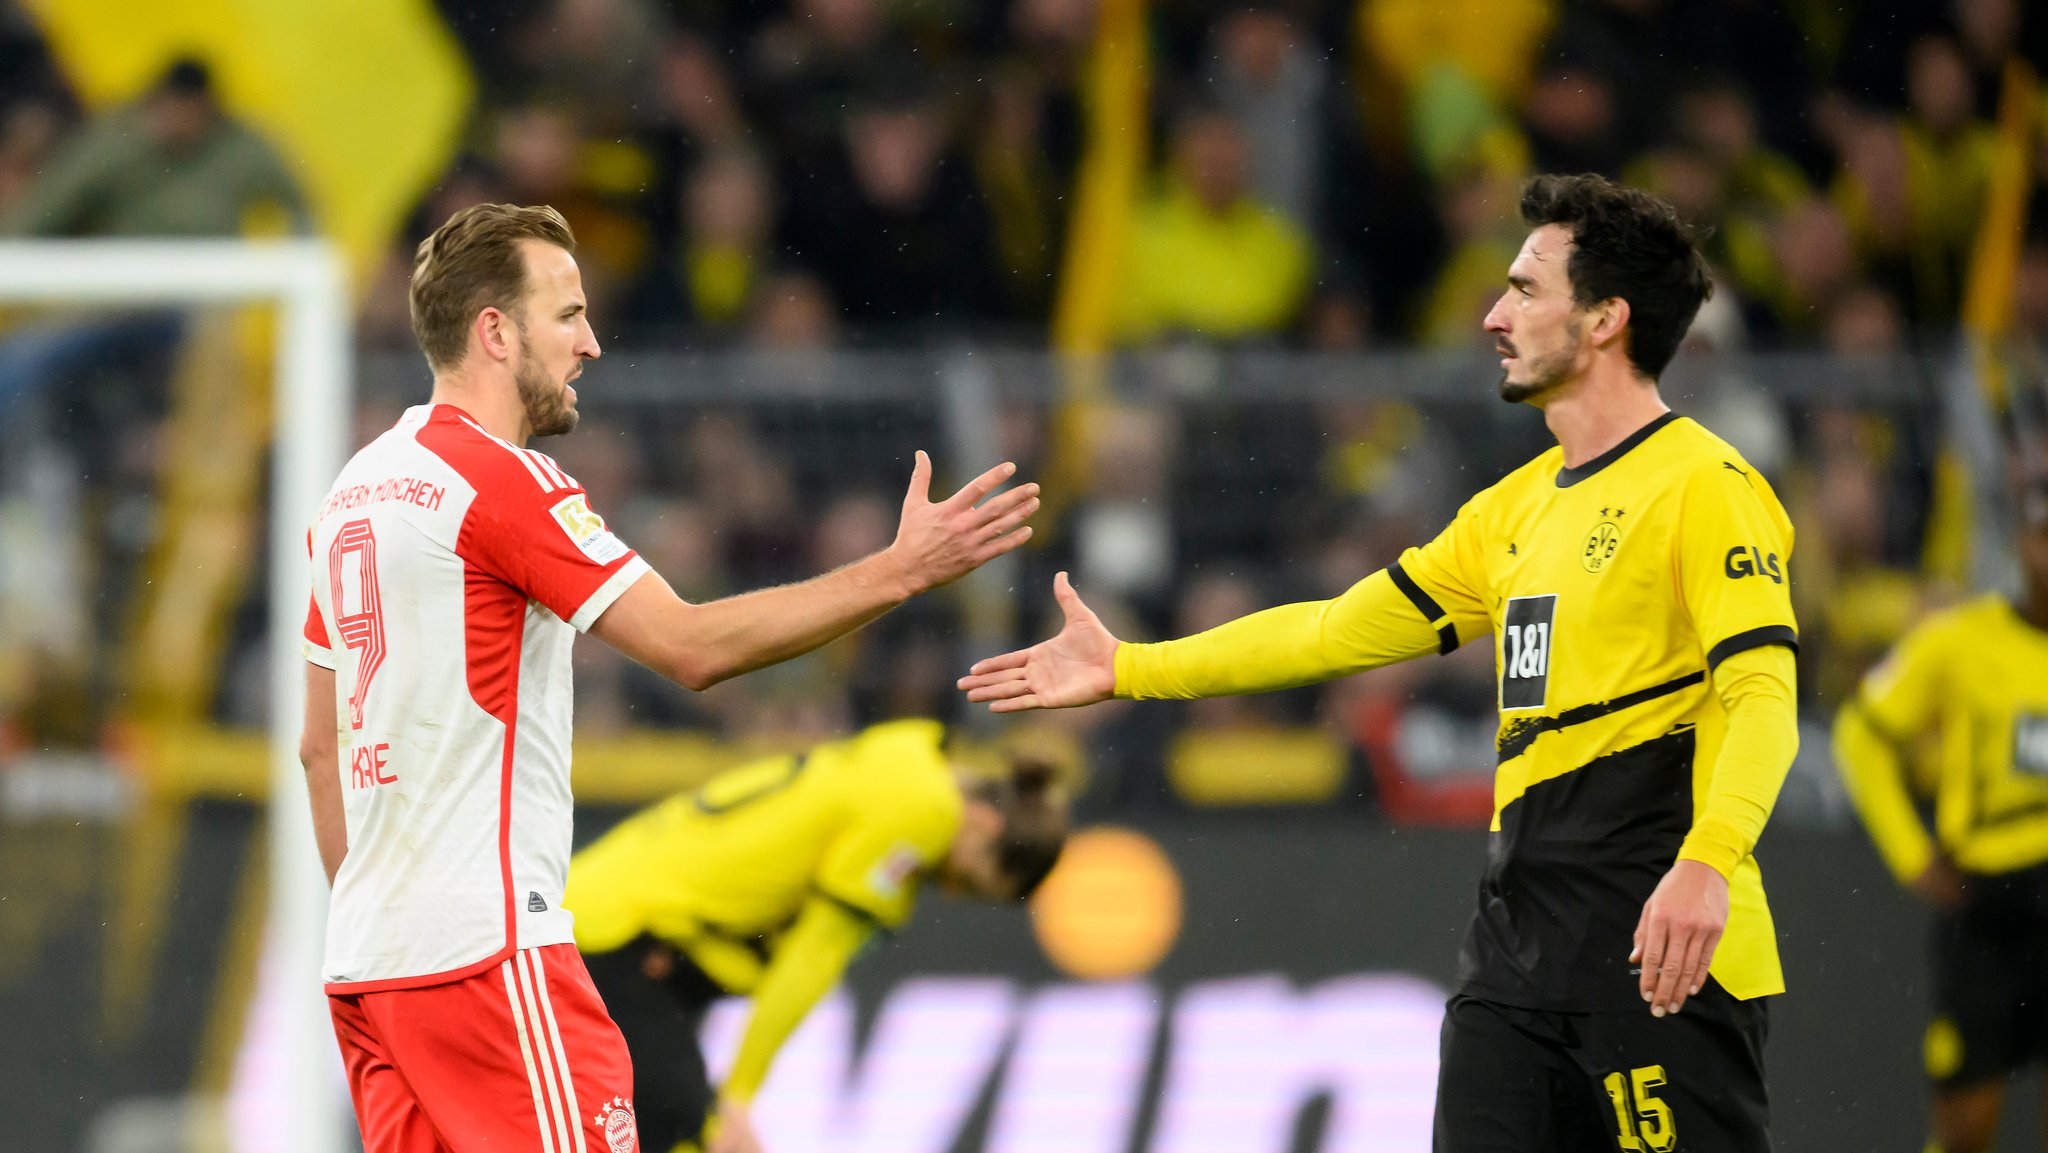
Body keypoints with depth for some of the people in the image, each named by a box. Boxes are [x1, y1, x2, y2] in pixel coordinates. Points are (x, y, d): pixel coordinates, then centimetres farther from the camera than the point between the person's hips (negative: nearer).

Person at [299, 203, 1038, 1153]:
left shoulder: (355, 493, 16)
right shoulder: (502, 478, -11)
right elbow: (690, 646, -16)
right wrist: (899, 570, -14)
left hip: (368, 962, 9)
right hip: (487, 949, -9)